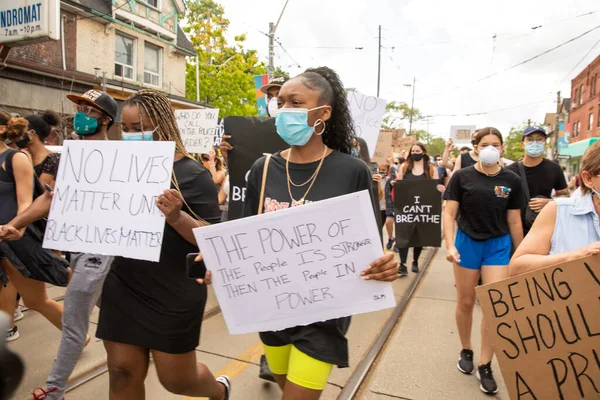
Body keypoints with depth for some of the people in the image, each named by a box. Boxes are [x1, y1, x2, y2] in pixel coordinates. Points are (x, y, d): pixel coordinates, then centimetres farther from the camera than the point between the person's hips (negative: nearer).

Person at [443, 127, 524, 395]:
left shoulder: (512, 180, -2)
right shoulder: (462, 177, -7)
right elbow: (449, 214, -8)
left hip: (499, 246, 1)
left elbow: (514, 221, 4)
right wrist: (450, 246, -20)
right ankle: (466, 351, 33)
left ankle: (485, 365, 13)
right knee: (465, 303, 11)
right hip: (467, 243, -1)